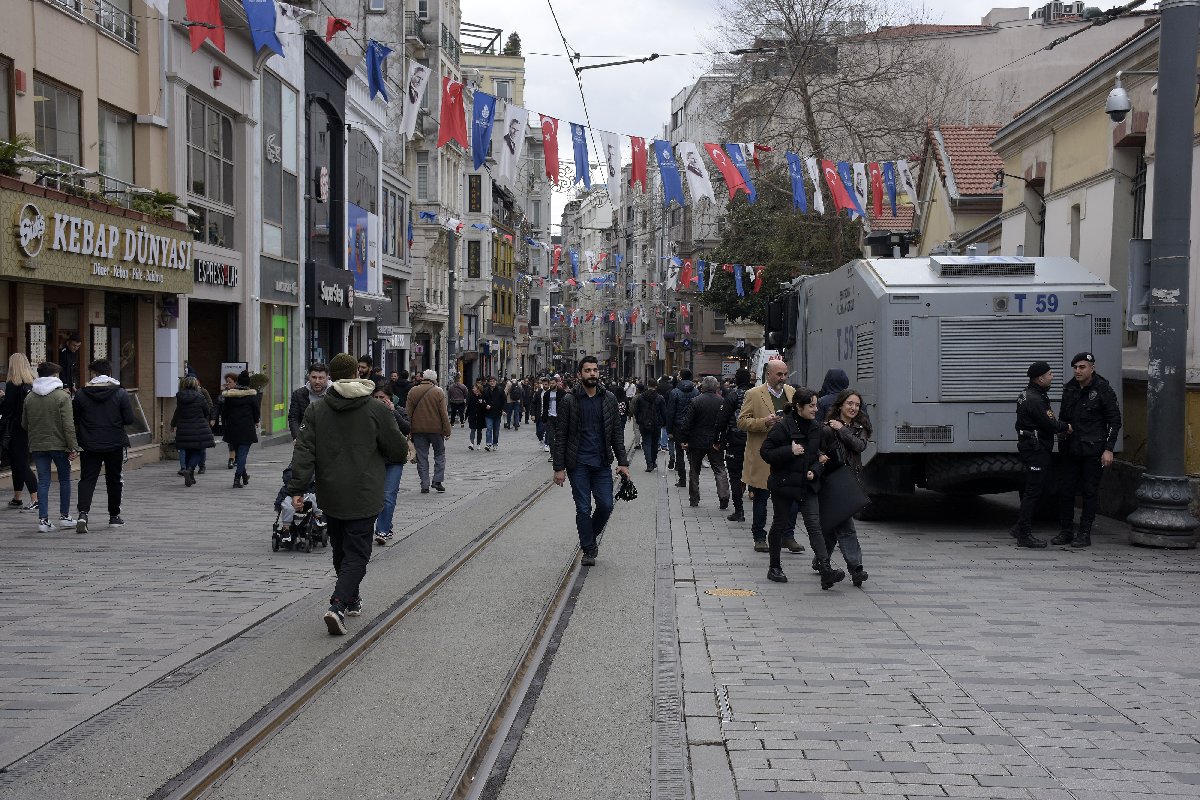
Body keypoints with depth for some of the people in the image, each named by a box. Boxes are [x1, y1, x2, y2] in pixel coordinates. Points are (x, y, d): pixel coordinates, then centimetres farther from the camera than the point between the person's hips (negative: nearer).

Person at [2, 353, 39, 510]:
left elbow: (5, 407, -14)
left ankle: (35, 499, -9)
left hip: (17, 430, -7)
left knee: (21, 464, -3)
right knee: (18, 463, 18)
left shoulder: (13, 385, -14)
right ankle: (17, 499, 24)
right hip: (31, 429, 7)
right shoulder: (34, 383, 5)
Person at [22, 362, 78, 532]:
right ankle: (65, 516, 17)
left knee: (43, 481, 6)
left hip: (37, 446, 4)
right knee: (64, 479, 12)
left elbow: (24, 424, 11)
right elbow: (68, 425, -14)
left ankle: (43, 519, 0)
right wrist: (72, 447, -11)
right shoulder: (62, 396, -11)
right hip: (59, 444, -3)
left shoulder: (29, 398, 3)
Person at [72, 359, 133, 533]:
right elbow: (129, 420, -6)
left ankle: (83, 513, -19)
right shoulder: (120, 393, -6)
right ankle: (114, 516, 23)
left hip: (89, 445, 0)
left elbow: (74, 421, 2)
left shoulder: (81, 394, -4)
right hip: (115, 445, 0)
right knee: (114, 479, 14)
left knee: (87, 479, 2)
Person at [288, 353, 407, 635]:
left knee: (340, 551, 21)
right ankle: (338, 606, -17)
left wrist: (297, 489, -7)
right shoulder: (376, 410, -7)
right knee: (357, 553, 0)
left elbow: (304, 452, -7)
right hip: (363, 498, -3)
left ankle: (351, 600, 33)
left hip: (331, 498, 4)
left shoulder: (316, 410, 0)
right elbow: (399, 450, -1)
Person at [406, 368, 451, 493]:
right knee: (440, 454, 13)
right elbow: (444, 414, -7)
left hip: (418, 430, 2)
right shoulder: (438, 392, -5)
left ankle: (425, 485, 4)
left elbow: (408, 413, 4)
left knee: (422, 457, 6)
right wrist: (447, 431, -1)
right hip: (436, 429, -2)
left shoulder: (412, 392, 2)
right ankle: (437, 480, 4)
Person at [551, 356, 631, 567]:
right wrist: (559, 468, -8)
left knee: (606, 505, -1)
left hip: (602, 463, 3)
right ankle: (588, 550, 15)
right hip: (578, 464, -2)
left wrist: (623, 462, 1)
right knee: (583, 509, 1)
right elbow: (561, 436, -2)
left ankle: (591, 537, 26)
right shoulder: (569, 401, -2)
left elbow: (616, 433, 9)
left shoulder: (609, 399, 6)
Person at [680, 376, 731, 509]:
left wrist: (684, 440, -4)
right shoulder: (722, 402, -5)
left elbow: (686, 423, -12)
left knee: (694, 471, 13)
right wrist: (721, 441, 1)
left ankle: (694, 500, 18)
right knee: (720, 470, 7)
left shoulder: (695, 402, -11)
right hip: (715, 443, 1)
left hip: (696, 443, -1)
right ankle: (724, 498, -7)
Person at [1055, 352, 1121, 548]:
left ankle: (1084, 534, 6)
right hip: (1069, 449, 5)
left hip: (1092, 450, -5)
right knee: (1065, 490, 6)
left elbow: (1115, 421, -5)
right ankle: (1065, 532, 15)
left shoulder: (1103, 390, -6)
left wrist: (1109, 449, -11)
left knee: (1090, 492, 1)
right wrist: (1062, 434, 14)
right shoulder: (1069, 389, 10)